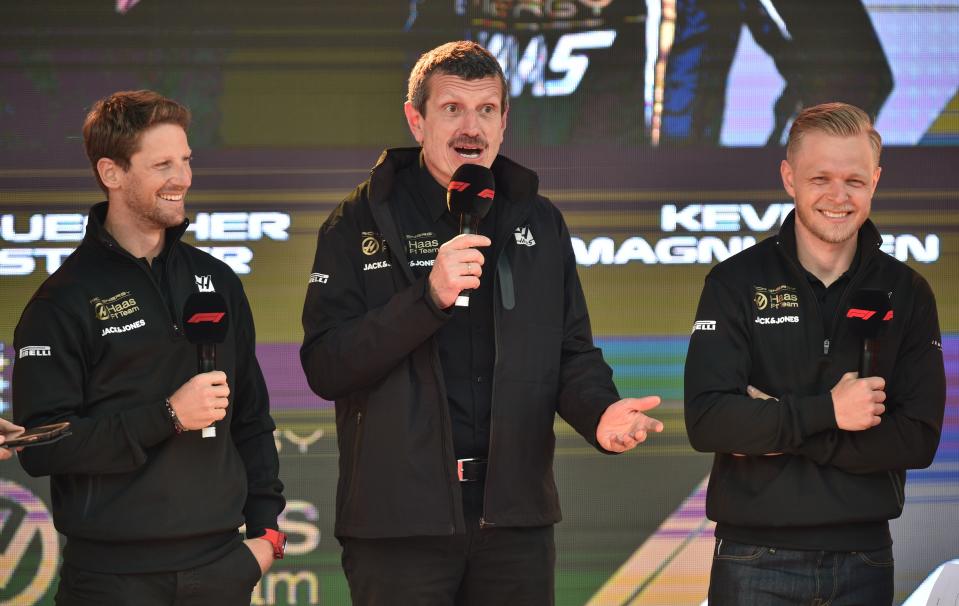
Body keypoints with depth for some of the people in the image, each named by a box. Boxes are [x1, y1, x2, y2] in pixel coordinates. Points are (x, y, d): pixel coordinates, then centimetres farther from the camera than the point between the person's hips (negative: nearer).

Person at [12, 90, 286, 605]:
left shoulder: (217, 281, 12)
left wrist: (265, 528, 9)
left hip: (220, 565, 5)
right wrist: (168, 417, -17)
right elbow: (40, 446, -13)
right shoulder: (64, 301, -5)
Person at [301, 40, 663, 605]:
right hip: (400, 516, -3)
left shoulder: (539, 223, 11)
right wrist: (428, 298, -20)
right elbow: (325, 367, -8)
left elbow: (573, 354, 12)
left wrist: (600, 412, -11)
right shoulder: (362, 223, -1)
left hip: (515, 517, 3)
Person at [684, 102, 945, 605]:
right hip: (756, 561, -2)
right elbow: (705, 421, -13)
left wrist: (777, 431, -13)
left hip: (864, 558, 2)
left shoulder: (906, 294, 3)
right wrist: (825, 411, -19)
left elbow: (919, 440, -6)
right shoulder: (736, 282, -2)